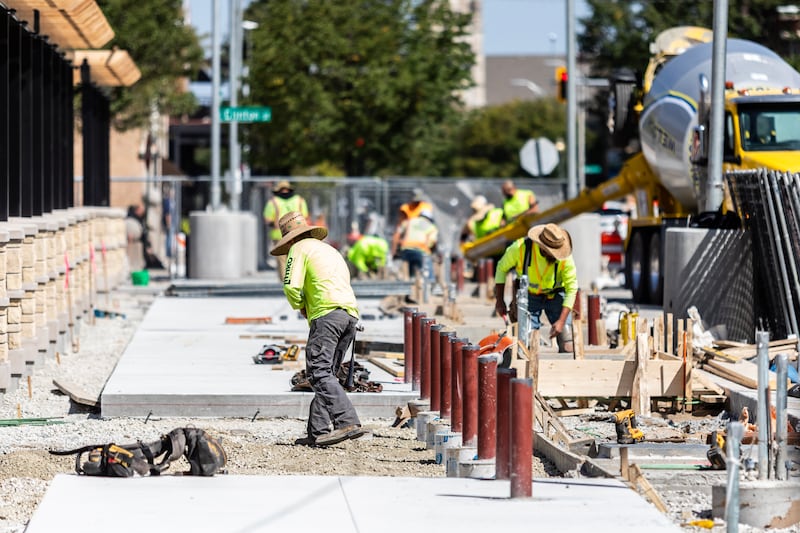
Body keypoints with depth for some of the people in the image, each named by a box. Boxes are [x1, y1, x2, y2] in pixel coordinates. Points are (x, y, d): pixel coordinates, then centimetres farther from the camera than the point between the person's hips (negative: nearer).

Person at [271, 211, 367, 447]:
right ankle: (318, 432, 3)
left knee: (319, 371, -15)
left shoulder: (300, 249, 7)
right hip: (351, 314, 8)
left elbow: (291, 286, -5)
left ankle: (348, 422, -30)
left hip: (327, 313, -8)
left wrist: (301, 307, 14)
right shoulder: (330, 250, 33)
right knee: (326, 373, 9)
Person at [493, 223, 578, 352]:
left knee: (568, 346, -12)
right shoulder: (520, 248, -25)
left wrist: (561, 321, -25)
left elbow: (571, 289, -18)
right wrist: (499, 301, -2)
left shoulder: (565, 258, -26)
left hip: (555, 295, 0)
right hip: (529, 296, 0)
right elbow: (502, 268, -5)